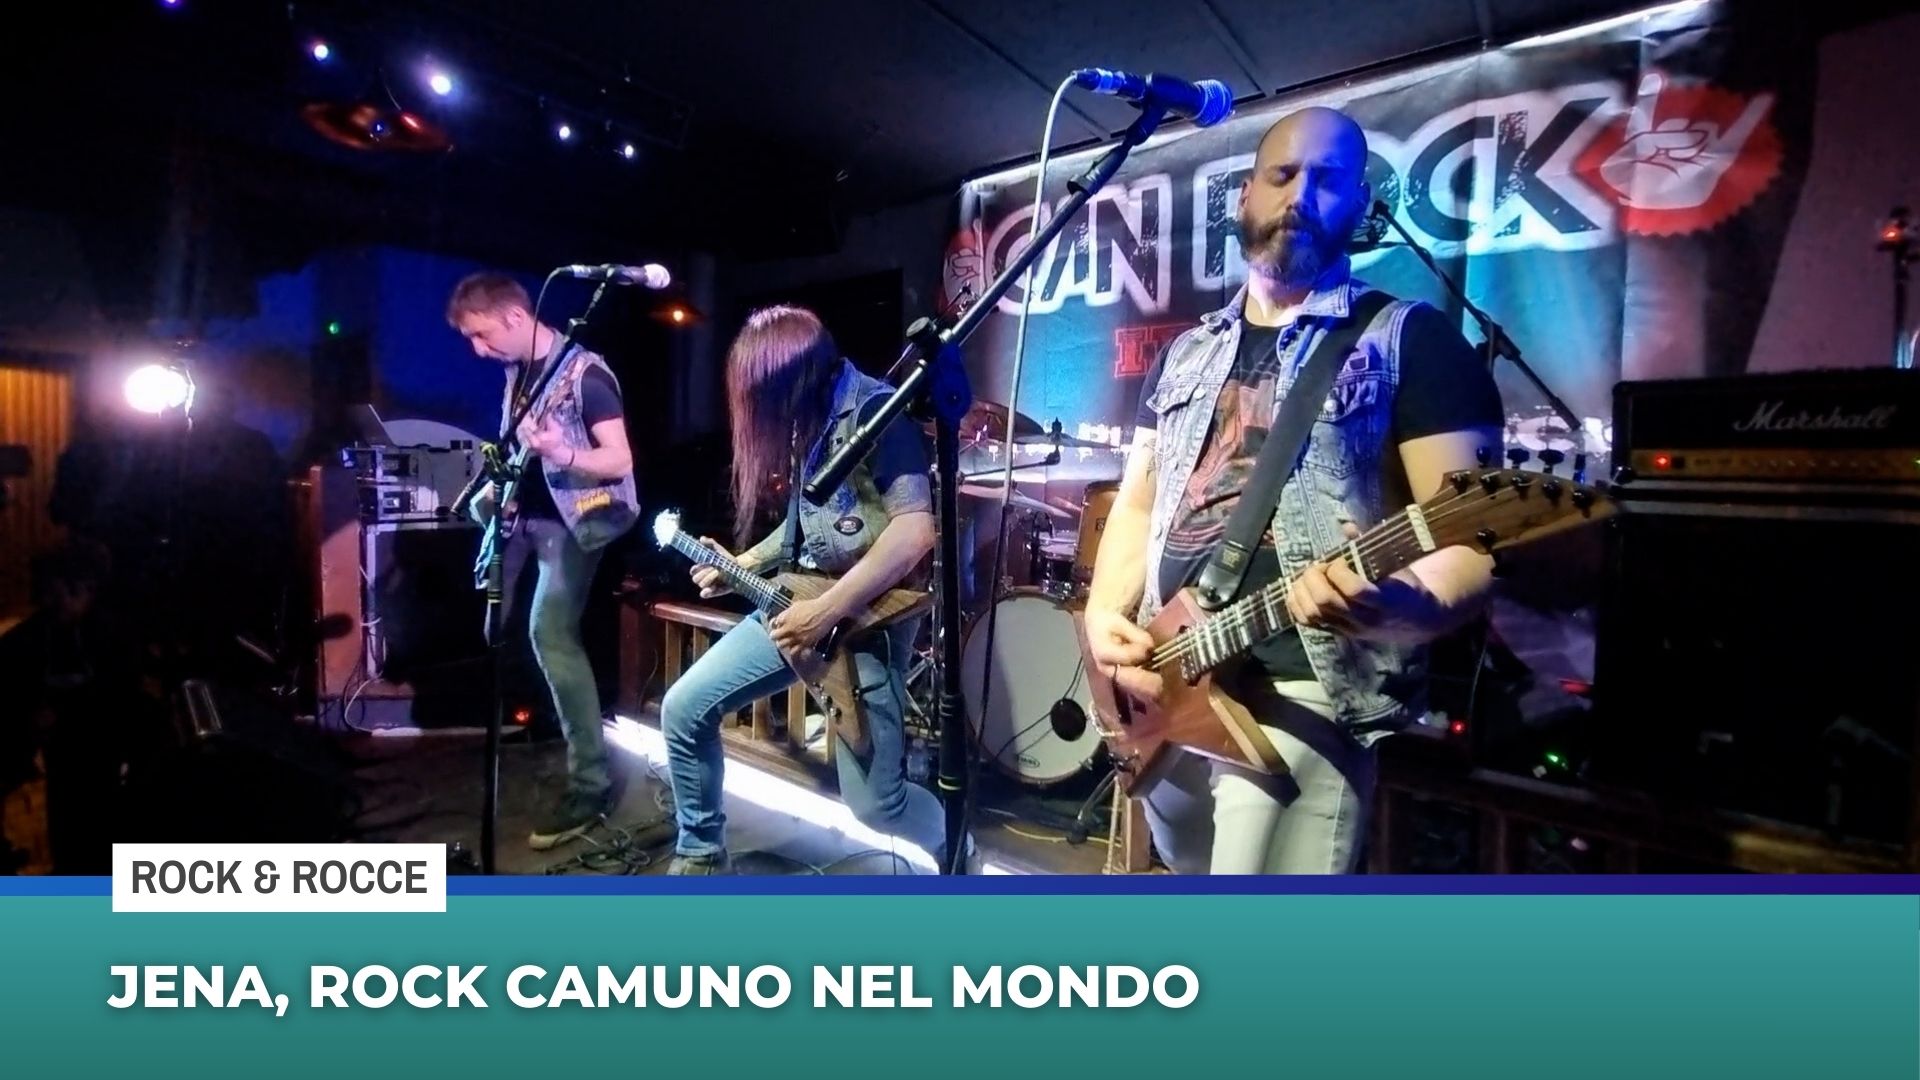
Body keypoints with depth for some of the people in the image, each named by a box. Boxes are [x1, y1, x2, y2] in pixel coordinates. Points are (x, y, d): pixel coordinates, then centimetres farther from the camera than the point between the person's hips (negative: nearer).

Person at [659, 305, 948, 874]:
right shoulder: (805, 419, 11)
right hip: (796, 601, 9)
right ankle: (701, 855, 27)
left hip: (867, 616, -8)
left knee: (875, 802, -7)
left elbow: (914, 533, -26)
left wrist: (825, 612, -25)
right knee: (684, 709, 6)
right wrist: (741, 567, 15)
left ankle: (957, 851, 26)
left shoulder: (877, 410, -16)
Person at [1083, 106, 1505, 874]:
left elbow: (1469, 541, -9)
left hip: (1302, 693, -6)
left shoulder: (1412, 340, -2)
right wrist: (1105, 613, 1)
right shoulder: (1186, 353, 16)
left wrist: (1400, 602, -31)